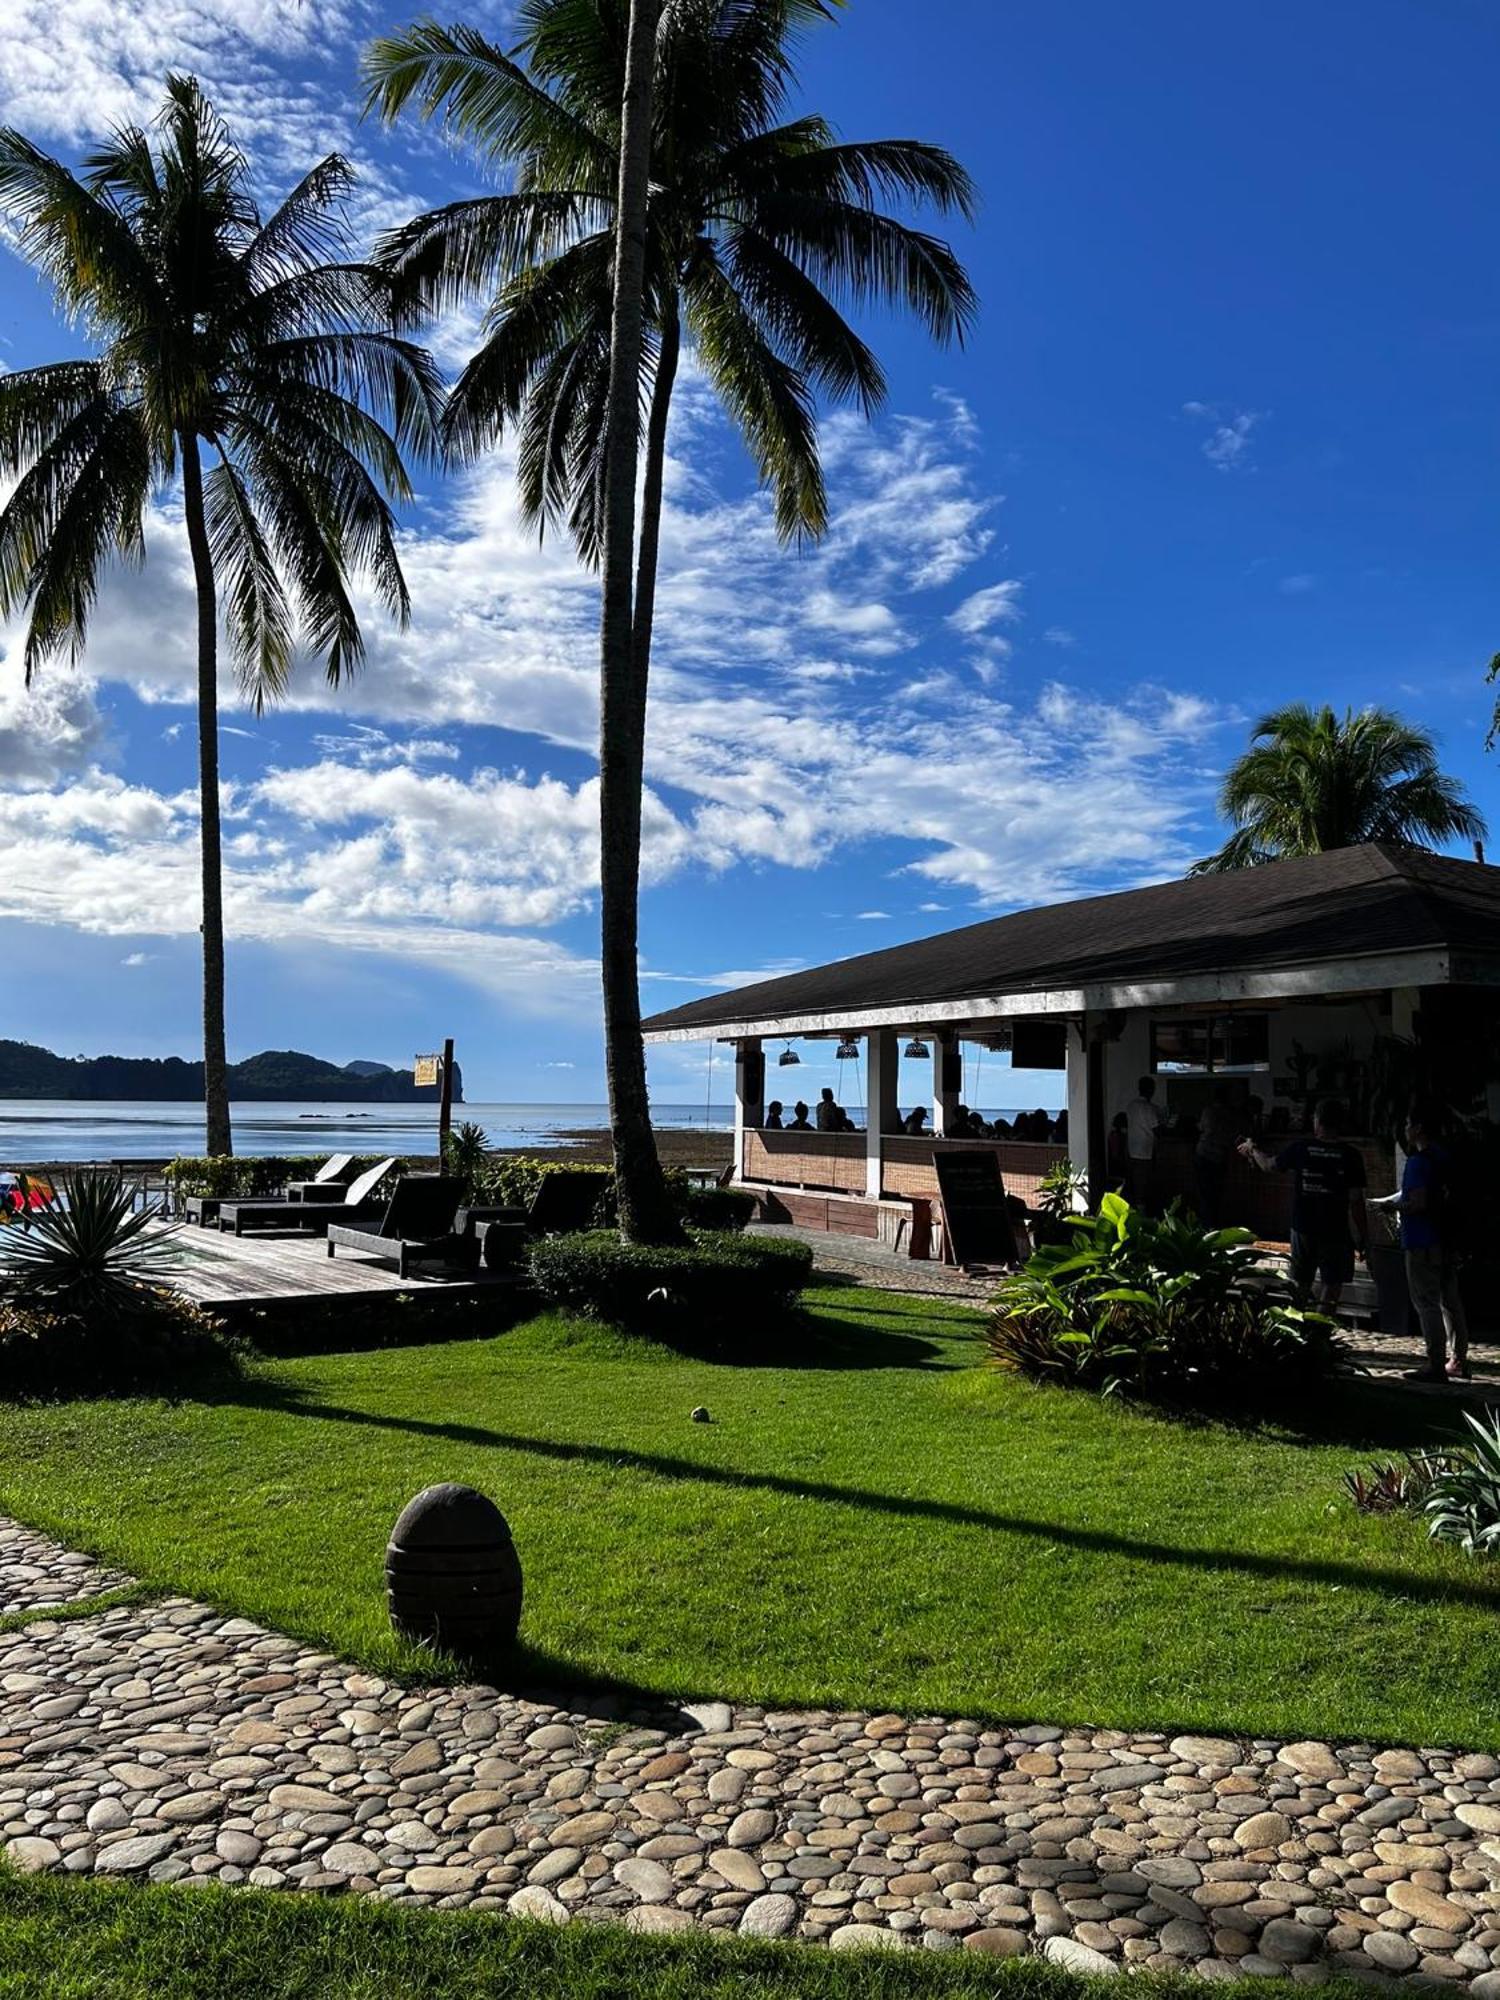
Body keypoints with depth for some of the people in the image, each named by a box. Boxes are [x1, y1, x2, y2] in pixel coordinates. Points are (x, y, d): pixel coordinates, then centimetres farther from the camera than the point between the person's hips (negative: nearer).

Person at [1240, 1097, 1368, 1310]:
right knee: (1331, 1285, 7)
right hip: (1336, 1232, -2)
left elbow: (1269, 1165, 11)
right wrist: (1363, 1236, 1)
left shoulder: (1300, 1148, -6)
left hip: (1303, 1229, 2)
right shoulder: (1349, 1156, -10)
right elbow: (1356, 1200, -9)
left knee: (1301, 1284, 17)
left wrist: (1253, 1149, 31)